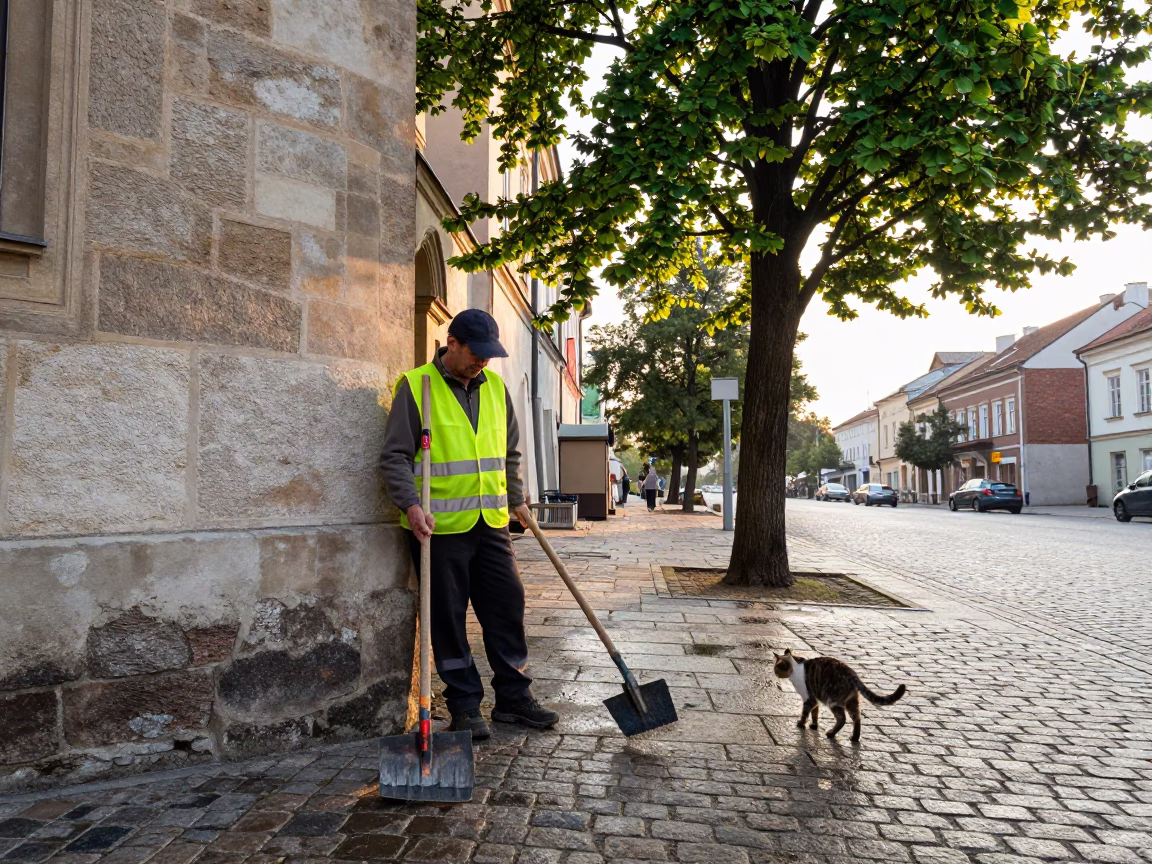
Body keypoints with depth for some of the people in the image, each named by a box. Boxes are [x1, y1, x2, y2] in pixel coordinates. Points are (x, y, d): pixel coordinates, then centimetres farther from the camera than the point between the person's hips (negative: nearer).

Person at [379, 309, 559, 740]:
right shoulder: (415, 386, -6)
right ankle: (465, 707, 17)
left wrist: (516, 498, 21)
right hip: (439, 525, -5)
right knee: (449, 618, 3)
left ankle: (514, 697, 23)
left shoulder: (495, 386, 11)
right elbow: (395, 457, -10)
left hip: (490, 523, 6)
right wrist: (411, 505, -23)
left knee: (507, 606, 9)